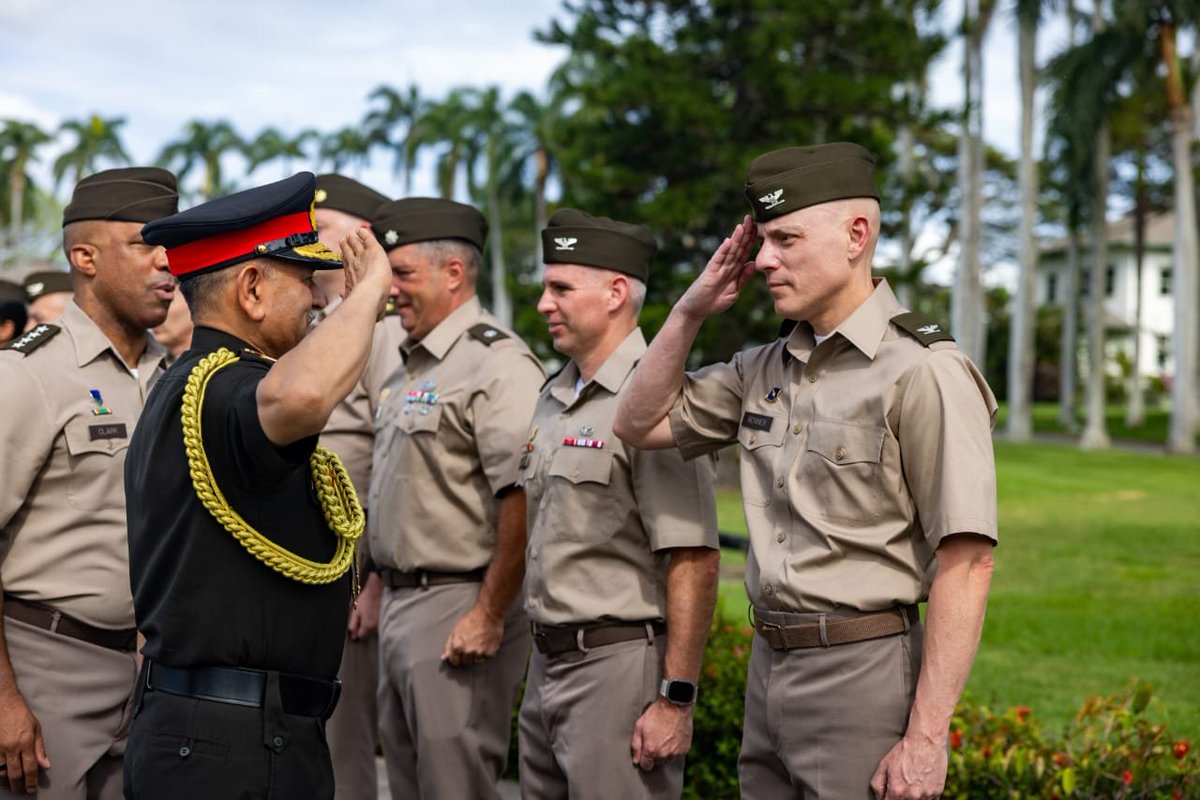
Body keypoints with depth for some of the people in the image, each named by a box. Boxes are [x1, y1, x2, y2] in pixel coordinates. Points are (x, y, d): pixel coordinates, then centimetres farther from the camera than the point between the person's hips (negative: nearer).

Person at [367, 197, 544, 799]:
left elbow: (523, 501, -23)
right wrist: (382, 590, 18)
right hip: (399, 602, 10)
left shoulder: (497, 365, -16)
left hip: (458, 607, -10)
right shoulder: (411, 367, 16)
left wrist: (489, 616, -23)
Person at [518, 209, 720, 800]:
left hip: (620, 663, -9)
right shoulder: (553, 397, 13)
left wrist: (676, 700, -21)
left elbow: (694, 560, -20)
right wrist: (544, 655, 16)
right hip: (547, 661, 9)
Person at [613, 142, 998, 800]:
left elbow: (967, 562, -17)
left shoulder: (925, 373, -14)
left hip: (863, 672, -7)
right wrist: (690, 310, 5)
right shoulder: (765, 369, 10)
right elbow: (640, 424, 20)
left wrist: (925, 738, -20)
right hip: (767, 669, 7)